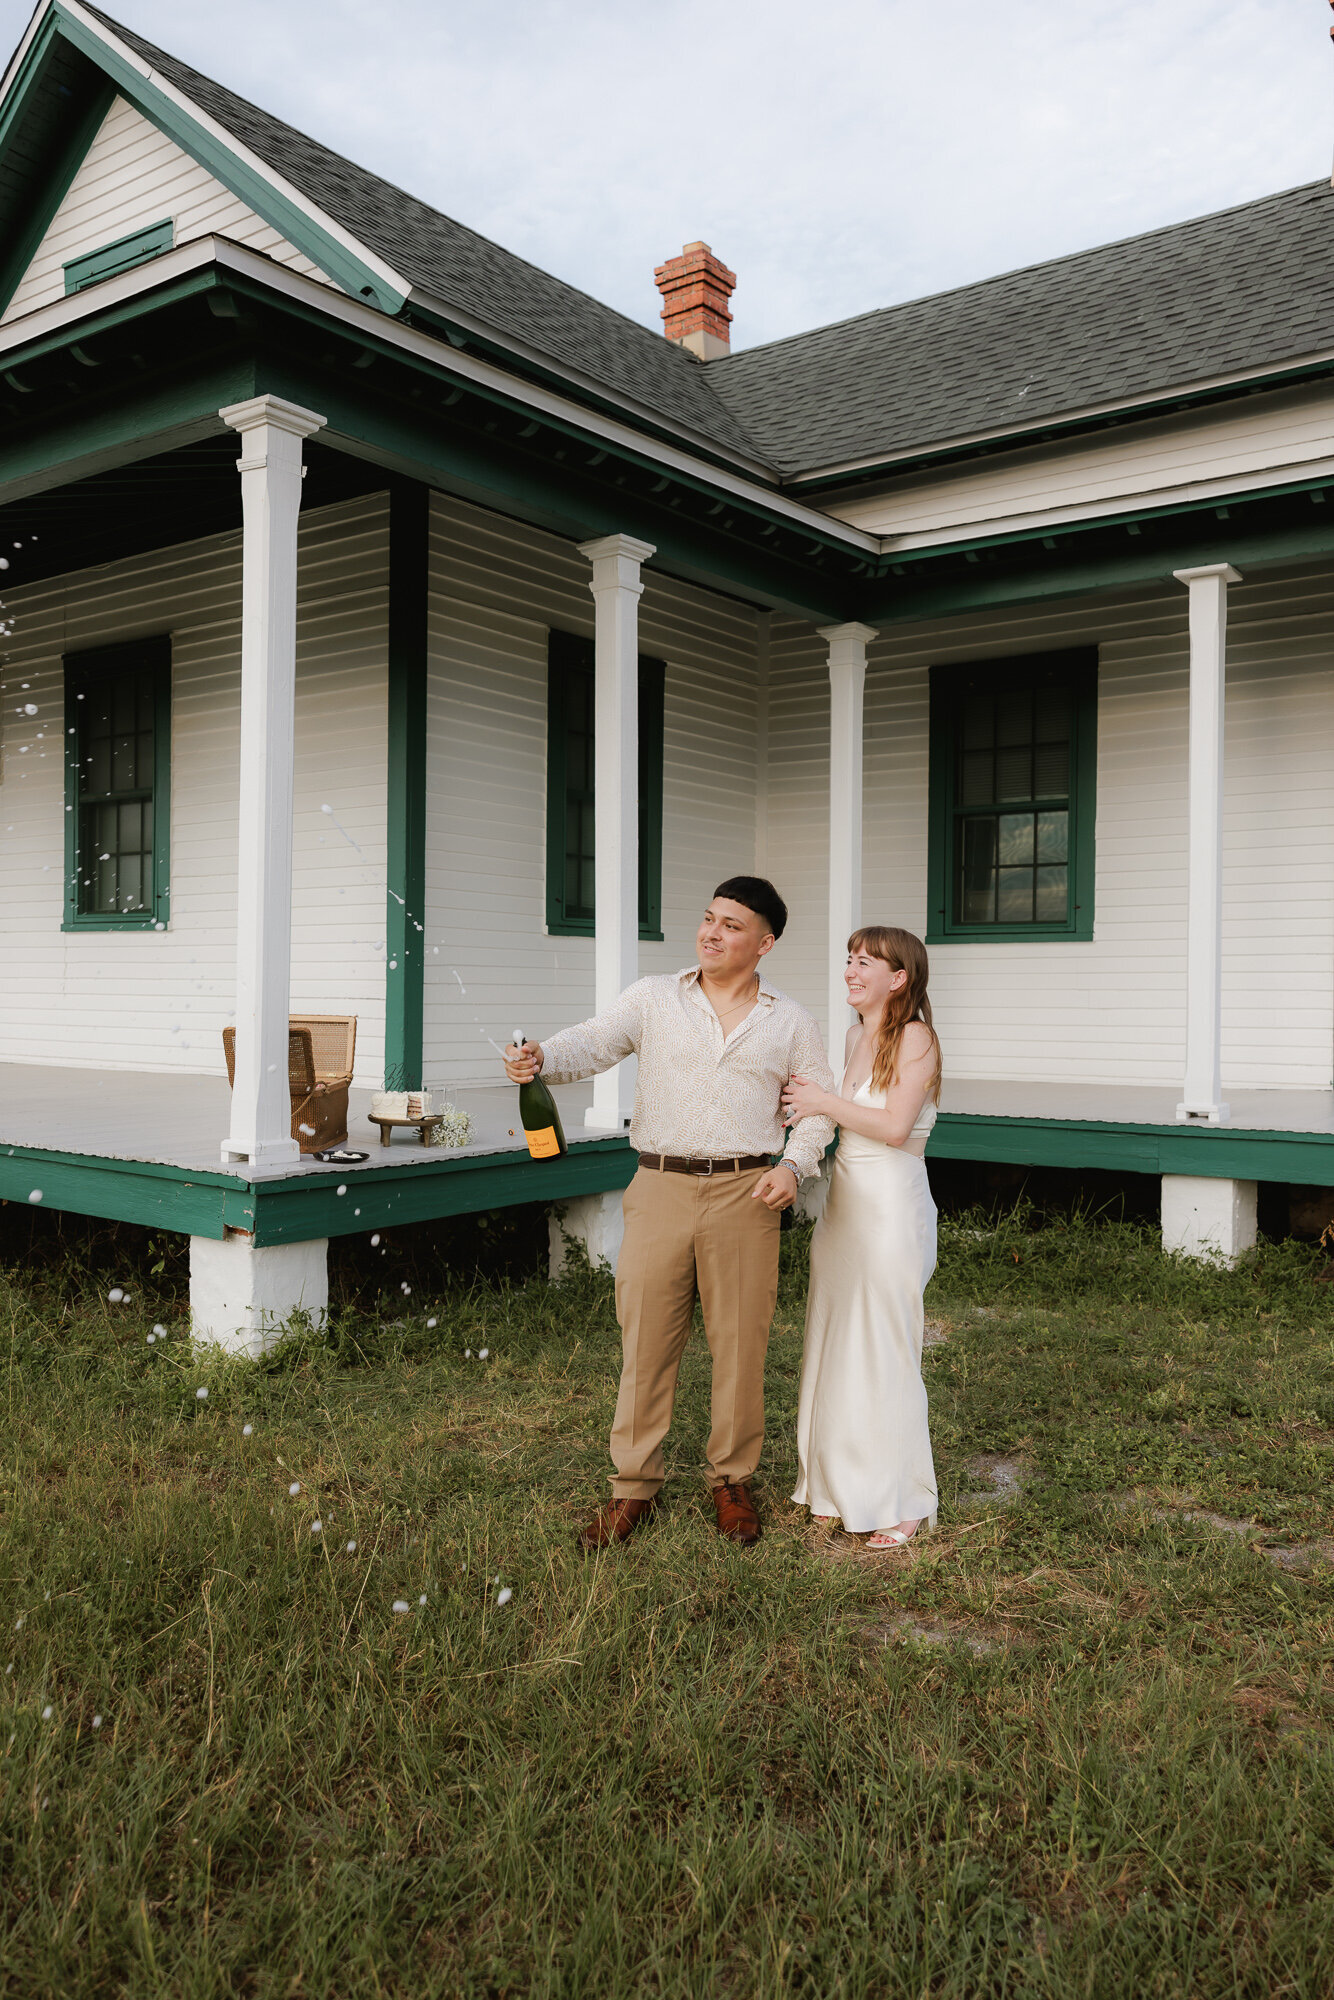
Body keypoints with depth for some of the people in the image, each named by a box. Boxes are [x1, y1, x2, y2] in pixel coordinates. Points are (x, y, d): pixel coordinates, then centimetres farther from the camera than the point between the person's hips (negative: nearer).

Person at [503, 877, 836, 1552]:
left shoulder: (790, 1021, 9)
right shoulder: (653, 998, 6)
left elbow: (818, 1105, 13)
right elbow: (594, 1043, -5)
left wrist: (794, 1166, -4)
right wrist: (541, 1059, -26)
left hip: (745, 1193, 0)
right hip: (660, 1188, 0)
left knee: (740, 1343, 5)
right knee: (645, 1338, 3)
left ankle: (732, 1482, 24)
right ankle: (633, 1486, 17)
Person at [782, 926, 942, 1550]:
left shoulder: (915, 1037, -11)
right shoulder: (857, 1035, 13)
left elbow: (895, 1126, -19)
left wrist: (825, 1102, -14)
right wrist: (805, 1101, 6)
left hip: (890, 1207, -8)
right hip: (843, 1202, 8)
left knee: (887, 1352, 0)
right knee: (837, 1346, 12)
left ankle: (903, 1503, 15)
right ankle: (844, 1485, 27)